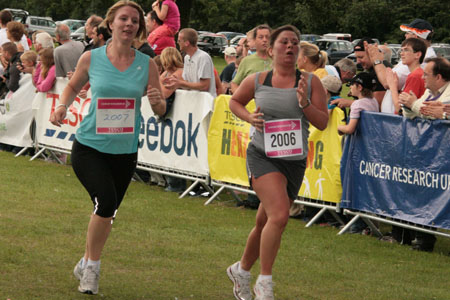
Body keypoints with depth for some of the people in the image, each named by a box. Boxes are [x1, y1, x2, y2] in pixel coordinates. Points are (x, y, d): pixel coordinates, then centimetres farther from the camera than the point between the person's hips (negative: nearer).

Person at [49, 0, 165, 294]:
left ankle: (87, 264, 36)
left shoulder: (147, 65, -2)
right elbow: (73, 86, 14)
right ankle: (92, 266, 3)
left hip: (125, 151, 3)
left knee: (107, 213, 12)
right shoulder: (91, 58, -4)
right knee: (105, 203, -19)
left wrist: (158, 102, -21)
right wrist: (62, 106, -5)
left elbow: (161, 110, 2)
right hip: (89, 146, -3)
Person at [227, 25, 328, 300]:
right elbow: (235, 101, 19)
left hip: (295, 161, 3)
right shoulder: (256, 81, 0)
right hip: (262, 156, -3)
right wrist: (249, 117, -1)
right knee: (280, 215, -24)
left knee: (265, 223, 14)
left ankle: (242, 270, 40)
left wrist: (304, 102, -17)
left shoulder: (310, 82, 2)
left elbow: (323, 123, 0)